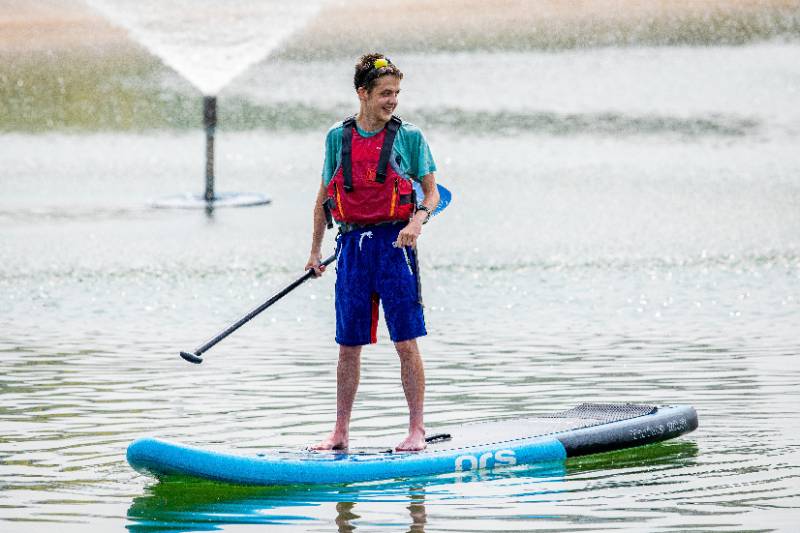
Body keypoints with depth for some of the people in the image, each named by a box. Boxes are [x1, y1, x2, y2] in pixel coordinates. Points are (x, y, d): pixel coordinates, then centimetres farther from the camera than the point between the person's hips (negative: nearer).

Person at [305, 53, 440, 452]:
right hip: (352, 245, 3)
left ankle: (417, 430, 2)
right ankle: (340, 433, 15)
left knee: (406, 342, -4)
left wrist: (418, 220, -16)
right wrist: (315, 251, 14)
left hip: (393, 243, -3)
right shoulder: (338, 137, 8)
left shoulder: (408, 137, 1)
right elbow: (324, 196, 16)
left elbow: (432, 192, 4)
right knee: (349, 345, 7)